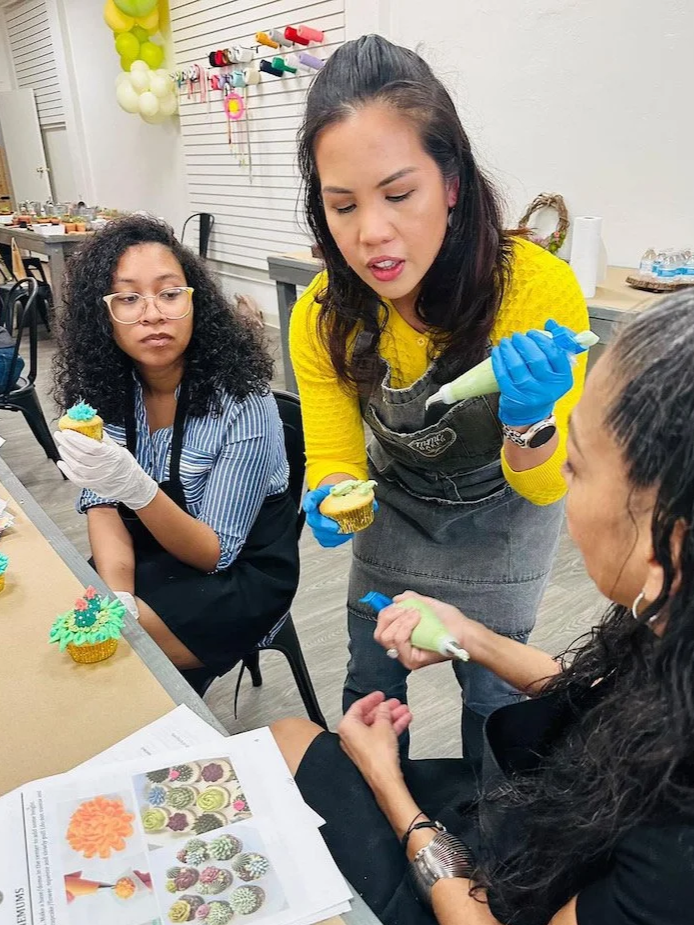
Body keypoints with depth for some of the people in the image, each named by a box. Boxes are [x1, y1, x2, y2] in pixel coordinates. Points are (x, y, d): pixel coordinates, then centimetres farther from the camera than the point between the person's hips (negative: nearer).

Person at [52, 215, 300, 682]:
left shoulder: (242, 403, -24)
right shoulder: (102, 387, -9)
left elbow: (216, 553, -21)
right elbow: (102, 504, -6)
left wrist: (139, 490, -39)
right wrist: (119, 598, -24)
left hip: (240, 574, -4)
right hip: (151, 557, 5)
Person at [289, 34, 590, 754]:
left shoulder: (540, 289, -32)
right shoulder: (323, 319, -23)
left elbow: (544, 486, -23)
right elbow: (333, 460, -15)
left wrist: (530, 424, -45)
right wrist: (332, 501, -39)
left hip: (498, 521, -2)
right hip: (397, 506, 3)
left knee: (490, 690, 15)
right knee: (370, 682, 17)